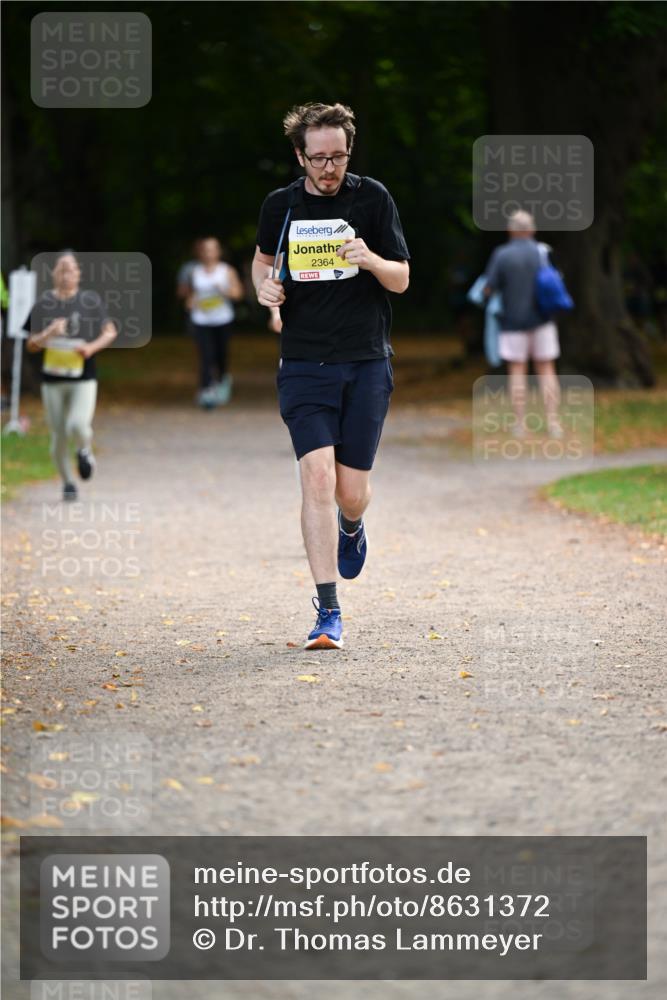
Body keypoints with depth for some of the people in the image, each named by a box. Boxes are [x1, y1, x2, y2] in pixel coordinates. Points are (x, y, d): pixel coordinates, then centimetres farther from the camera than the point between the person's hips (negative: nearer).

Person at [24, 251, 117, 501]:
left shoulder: (91, 300, -2)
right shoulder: (44, 303, 0)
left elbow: (110, 333, 6)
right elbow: (31, 345, 2)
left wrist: (92, 347, -13)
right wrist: (48, 333, -18)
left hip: (83, 378, -1)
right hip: (52, 379, 2)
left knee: (78, 425, -21)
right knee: (58, 436, 5)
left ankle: (85, 450, 14)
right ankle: (67, 483, 26)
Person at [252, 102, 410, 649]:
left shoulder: (373, 198, 0)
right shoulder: (280, 205, 4)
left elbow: (402, 279, 2)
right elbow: (263, 257, 24)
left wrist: (370, 259, -19)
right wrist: (265, 286, 1)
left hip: (366, 362, 0)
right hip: (304, 363, 0)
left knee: (352, 489, 1)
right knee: (318, 475, -15)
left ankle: (351, 527, 42)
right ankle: (328, 613, -12)